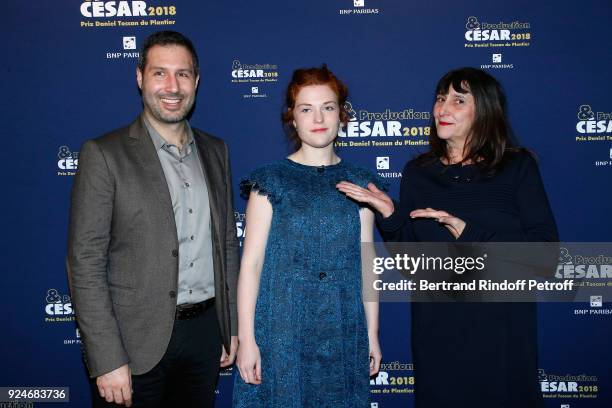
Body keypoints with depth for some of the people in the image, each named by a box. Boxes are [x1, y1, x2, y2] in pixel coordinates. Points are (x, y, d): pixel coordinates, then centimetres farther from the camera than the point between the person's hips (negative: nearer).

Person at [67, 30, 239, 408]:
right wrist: (107, 360, -15)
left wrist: (233, 326, 10)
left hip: (205, 331, 5)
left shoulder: (216, 151, 7)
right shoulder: (104, 155, -9)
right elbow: (85, 262, -12)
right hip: (137, 339, -4)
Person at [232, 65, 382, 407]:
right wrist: (246, 339, -7)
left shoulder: (360, 184, 4)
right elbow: (251, 264, -4)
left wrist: (373, 334, 7)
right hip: (282, 331, -2)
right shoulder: (271, 181, -3)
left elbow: (366, 263, 7)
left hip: (343, 334, 2)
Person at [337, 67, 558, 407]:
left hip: (501, 327, -2)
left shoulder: (517, 166, -4)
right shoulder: (418, 172, 4)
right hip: (436, 329, 2)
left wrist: (467, 231, -20)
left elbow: (545, 248, -12)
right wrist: (389, 215, -12)